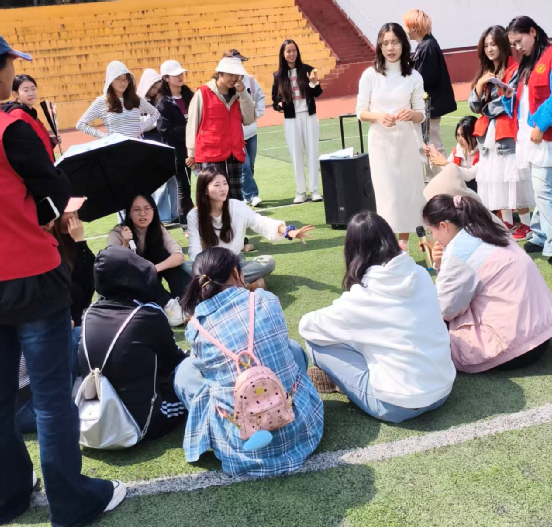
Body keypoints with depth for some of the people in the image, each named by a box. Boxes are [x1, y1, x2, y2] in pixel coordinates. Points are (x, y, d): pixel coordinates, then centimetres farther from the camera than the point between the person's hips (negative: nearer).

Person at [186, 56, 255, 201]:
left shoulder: (238, 94, 12)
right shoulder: (203, 93, -3)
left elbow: (249, 120, 2)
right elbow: (192, 123, 1)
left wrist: (243, 93, -5)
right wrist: (192, 152, 3)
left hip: (235, 154, 5)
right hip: (209, 154, -5)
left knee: (236, 196, 8)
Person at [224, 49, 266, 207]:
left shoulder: (250, 80, 6)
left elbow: (260, 96, 19)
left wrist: (258, 112, 7)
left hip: (251, 130, 6)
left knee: (250, 167, 11)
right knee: (244, 166, -11)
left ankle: (244, 195, 22)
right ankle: (252, 195, -3)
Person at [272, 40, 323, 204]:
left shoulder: (307, 69, -2)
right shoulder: (278, 76, 1)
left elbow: (317, 93, -4)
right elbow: (275, 98, 6)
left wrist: (314, 82, -23)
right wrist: (278, 106, -15)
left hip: (309, 116, -1)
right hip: (291, 119, 1)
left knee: (312, 152, 3)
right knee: (296, 155, 5)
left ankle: (315, 190, 11)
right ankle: (301, 191, 12)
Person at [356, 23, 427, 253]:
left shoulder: (414, 76, 1)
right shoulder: (370, 74, -2)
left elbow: (421, 115, 4)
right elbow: (361, 112, 1)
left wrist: (411, 114, -19)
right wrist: (379, 116, -19)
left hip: (407, 141, 2)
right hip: (381, 141, -2)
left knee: (408, 190, 5)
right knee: (387, 192, -4)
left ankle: (404, 242, 18)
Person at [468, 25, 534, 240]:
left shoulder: (515, 71, -4)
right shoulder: (484, 73, 16)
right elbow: (475, 107, 10)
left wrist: (488, 108, -4)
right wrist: (479, 86, -5)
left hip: (508, 135, -6)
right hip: (488, 136, 6)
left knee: (513, 179, -8)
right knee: (495, 181, 6)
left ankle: (526, 225, 2)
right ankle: (507, 224, 15)